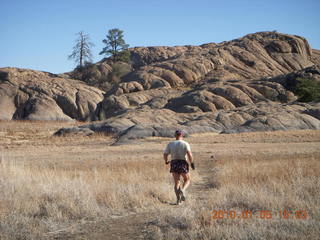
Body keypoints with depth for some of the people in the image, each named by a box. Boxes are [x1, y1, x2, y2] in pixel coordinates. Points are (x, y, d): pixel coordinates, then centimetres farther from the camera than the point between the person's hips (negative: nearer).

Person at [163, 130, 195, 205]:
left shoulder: (170, 144, 6)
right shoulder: (185, 144, -2)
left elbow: (165, 155, 2)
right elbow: (189, 154, -16)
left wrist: (166, 161, 21)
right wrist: (192, 163, -7)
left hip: (174, 165, 2)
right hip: (183, 164, -2)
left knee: (176, 183, 9)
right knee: (187, 180, 17)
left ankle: (178, 198, -11)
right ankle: (182, 190, -13)